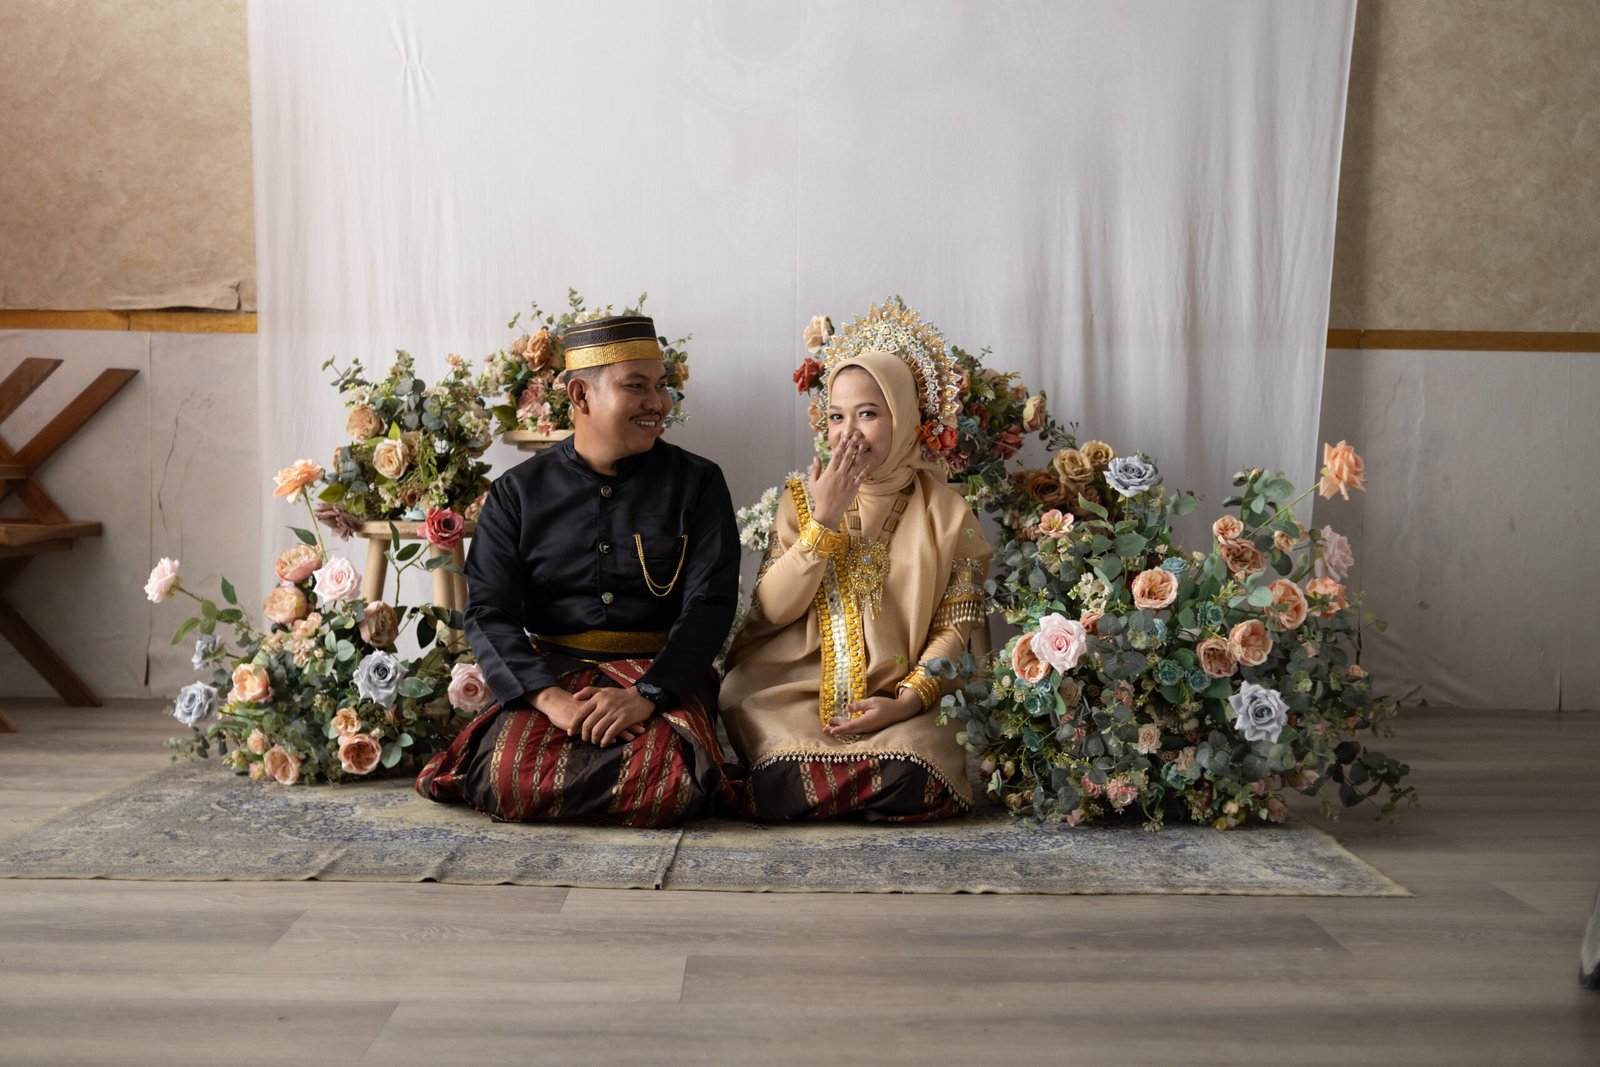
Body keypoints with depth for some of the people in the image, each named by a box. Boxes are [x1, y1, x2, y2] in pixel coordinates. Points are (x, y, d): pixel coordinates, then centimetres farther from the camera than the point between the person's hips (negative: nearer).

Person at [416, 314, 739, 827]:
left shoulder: (697, 483, 5)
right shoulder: (518, 492, 7)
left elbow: (710, 603, -4)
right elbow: (488, 612, -2)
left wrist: (646, 696, -21)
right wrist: (550, 698, -20)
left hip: (663, 676, 0)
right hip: (549, 672, 1)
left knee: (664, 788, -30)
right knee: (509, 783, -28)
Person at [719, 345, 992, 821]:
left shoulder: (943, 512, 3)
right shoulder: (802, 498, 7)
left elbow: (955, 629, 0)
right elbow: (771, 610, -3)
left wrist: (909, 699, -15)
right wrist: (823, 522, -12)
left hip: (900, 700, 0)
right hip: (798, 693, 1)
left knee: (913, 791, -28)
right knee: (783, 794, -25)